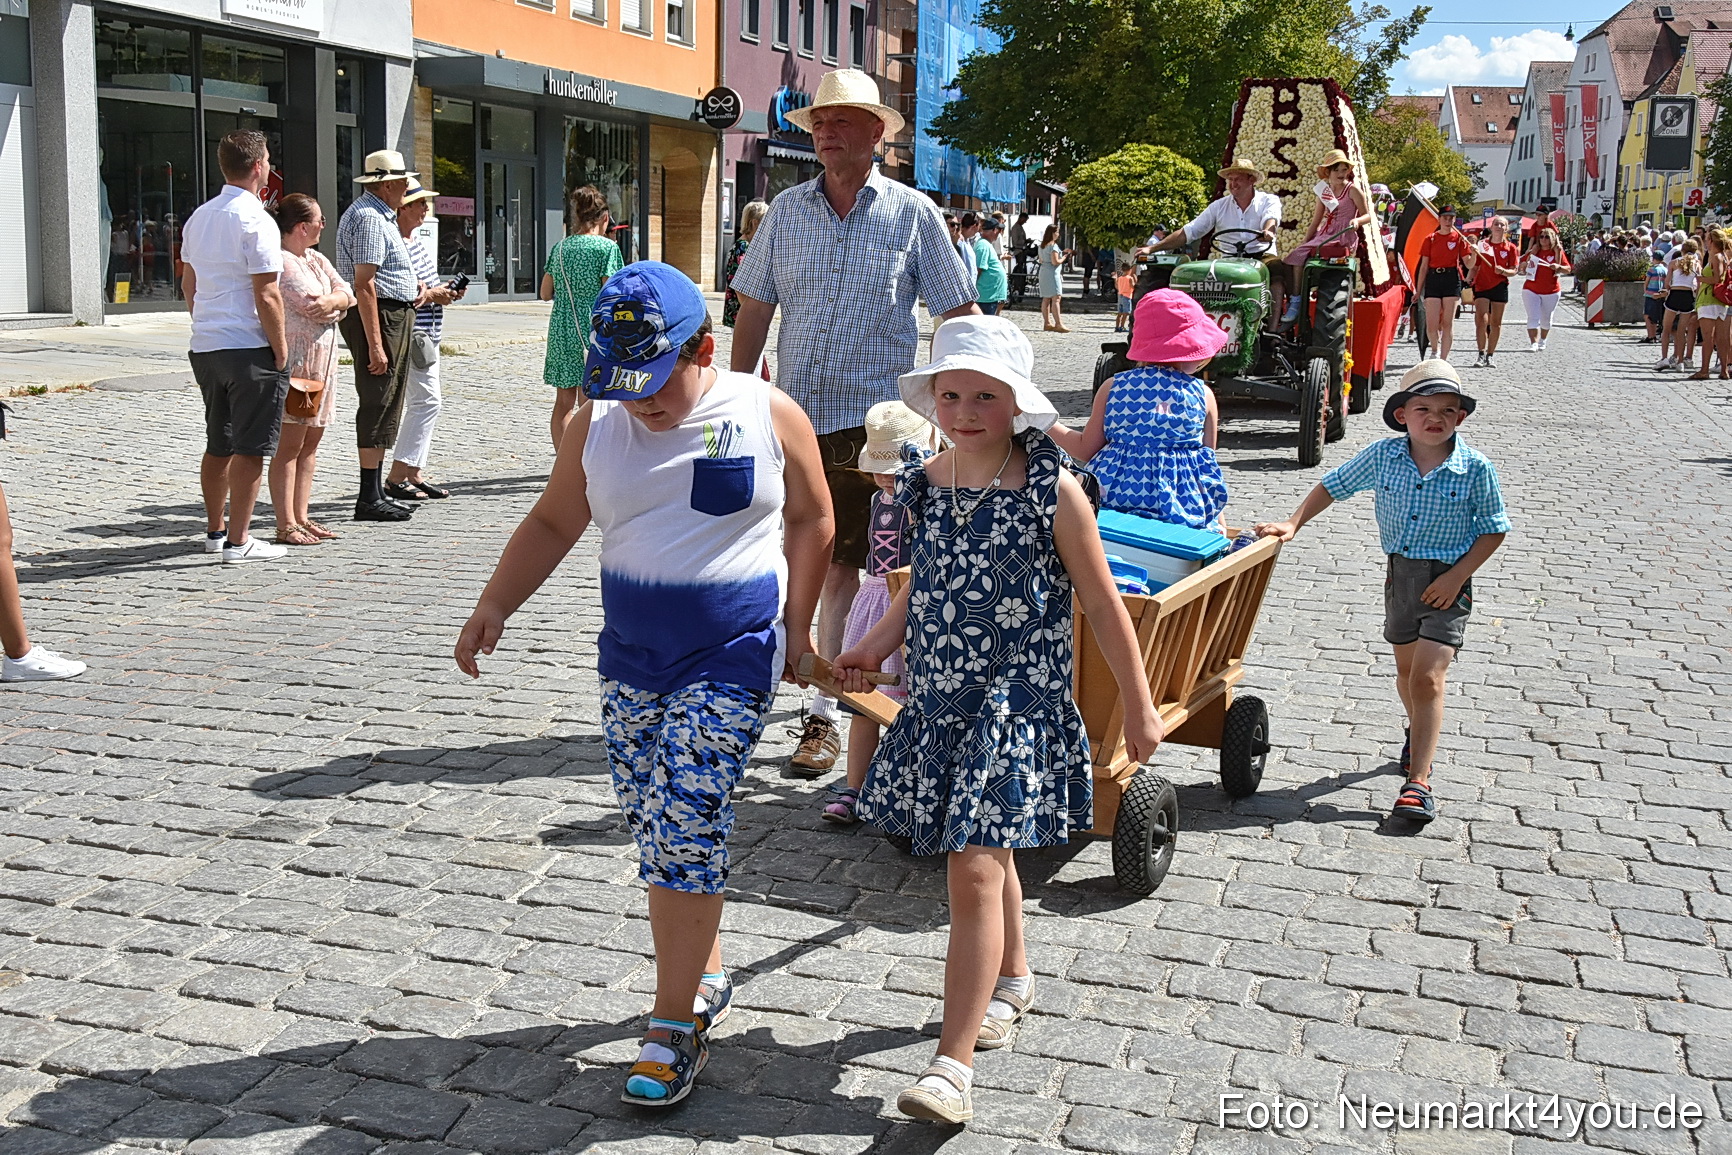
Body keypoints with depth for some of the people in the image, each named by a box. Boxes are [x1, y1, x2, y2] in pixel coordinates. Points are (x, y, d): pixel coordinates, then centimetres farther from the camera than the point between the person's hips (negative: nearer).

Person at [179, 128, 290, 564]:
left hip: (205, 347, 8)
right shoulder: (255, 221, -14)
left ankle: (215, 529, 28)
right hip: (250, 349, -8)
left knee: (218, 445, 18)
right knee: (250, 448, -2)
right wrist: (281, 351, -10)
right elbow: (267, 296, -17)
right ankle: (237, 542, -1)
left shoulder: (199, 217, 11)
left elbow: (188, 285, 18)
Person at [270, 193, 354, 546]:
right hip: (294, 359, -9)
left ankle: (301, 517, 17)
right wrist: (338, 305, 1)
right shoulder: (281, 262, -12)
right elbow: (315, 307, -18)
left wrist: (331, 301, -13)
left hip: (322, 361, 10)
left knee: (311, 442, 11)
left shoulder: (317, 260, 18)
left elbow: (346, 293, 8)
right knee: (290, 443, -8)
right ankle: (286, 525, -6)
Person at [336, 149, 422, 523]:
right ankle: (369, 499, -6)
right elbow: (363, 285, -22)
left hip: (392, 315, 11)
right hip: (378, 315, -11)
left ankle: (376, 492, 21)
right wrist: (375, 344, -25)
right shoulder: (369, 218, -15)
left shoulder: (379, 215, 20)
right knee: (378, 405, -9)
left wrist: (410, 283, 17)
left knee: (384, 406, 14)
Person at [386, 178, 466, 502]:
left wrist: (447, 291, 7)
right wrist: (432, 295, -15)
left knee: (427, 403, 12)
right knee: (427, 401, -13)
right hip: (411, 334, -10)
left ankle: (413, 474, 18)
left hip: (428, 334, 10)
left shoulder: (421, 243, 17)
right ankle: (397, 477, -9)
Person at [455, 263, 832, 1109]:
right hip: (630, 657, 4)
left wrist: (797, 625, 3)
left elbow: (811, 519, 5)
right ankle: (706, 977, 30)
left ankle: (676, 1024, 1)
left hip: (733, 658, -4)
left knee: (684, 830, -10)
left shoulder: (768, 416, -5)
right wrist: (493, 607, -1)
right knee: (658, 833, 9)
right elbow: (553, 523, 10)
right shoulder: (596, 424, 2)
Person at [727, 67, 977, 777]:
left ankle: (825, 712, 5)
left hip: (874, 420, -3)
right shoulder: (786, 212, 9)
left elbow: (957, 315, 3)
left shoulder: (913, 214, 1)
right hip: (796, 415, 3)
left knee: (842, 565, -3)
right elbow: (754, 312, 13)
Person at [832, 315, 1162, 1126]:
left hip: (1018, 705, -5)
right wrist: (877, 646, 11)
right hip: (939, 699, 6)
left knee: (976, 867, -13)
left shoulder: (1053, 493, -11)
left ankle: (953, 1064, -11)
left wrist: (1138, 706, -1)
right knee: (987, 856, 20)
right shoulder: (926, 485, 3)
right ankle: (1010, 981, 45)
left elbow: (1101, 604, -5)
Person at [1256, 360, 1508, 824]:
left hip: (1448, 579, -4)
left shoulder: (1475, 468, -15)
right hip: (1399, 571, 4)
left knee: (1427, 677, -13)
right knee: (1406, 668, 21)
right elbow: (1333, 485, 4)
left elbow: (1493, 529, -7)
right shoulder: (1383, 455, -7)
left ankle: (1419, 781, -10)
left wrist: (1456, 576, -14)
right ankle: (1420, 732, 51)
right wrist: (1292, 524, -4)